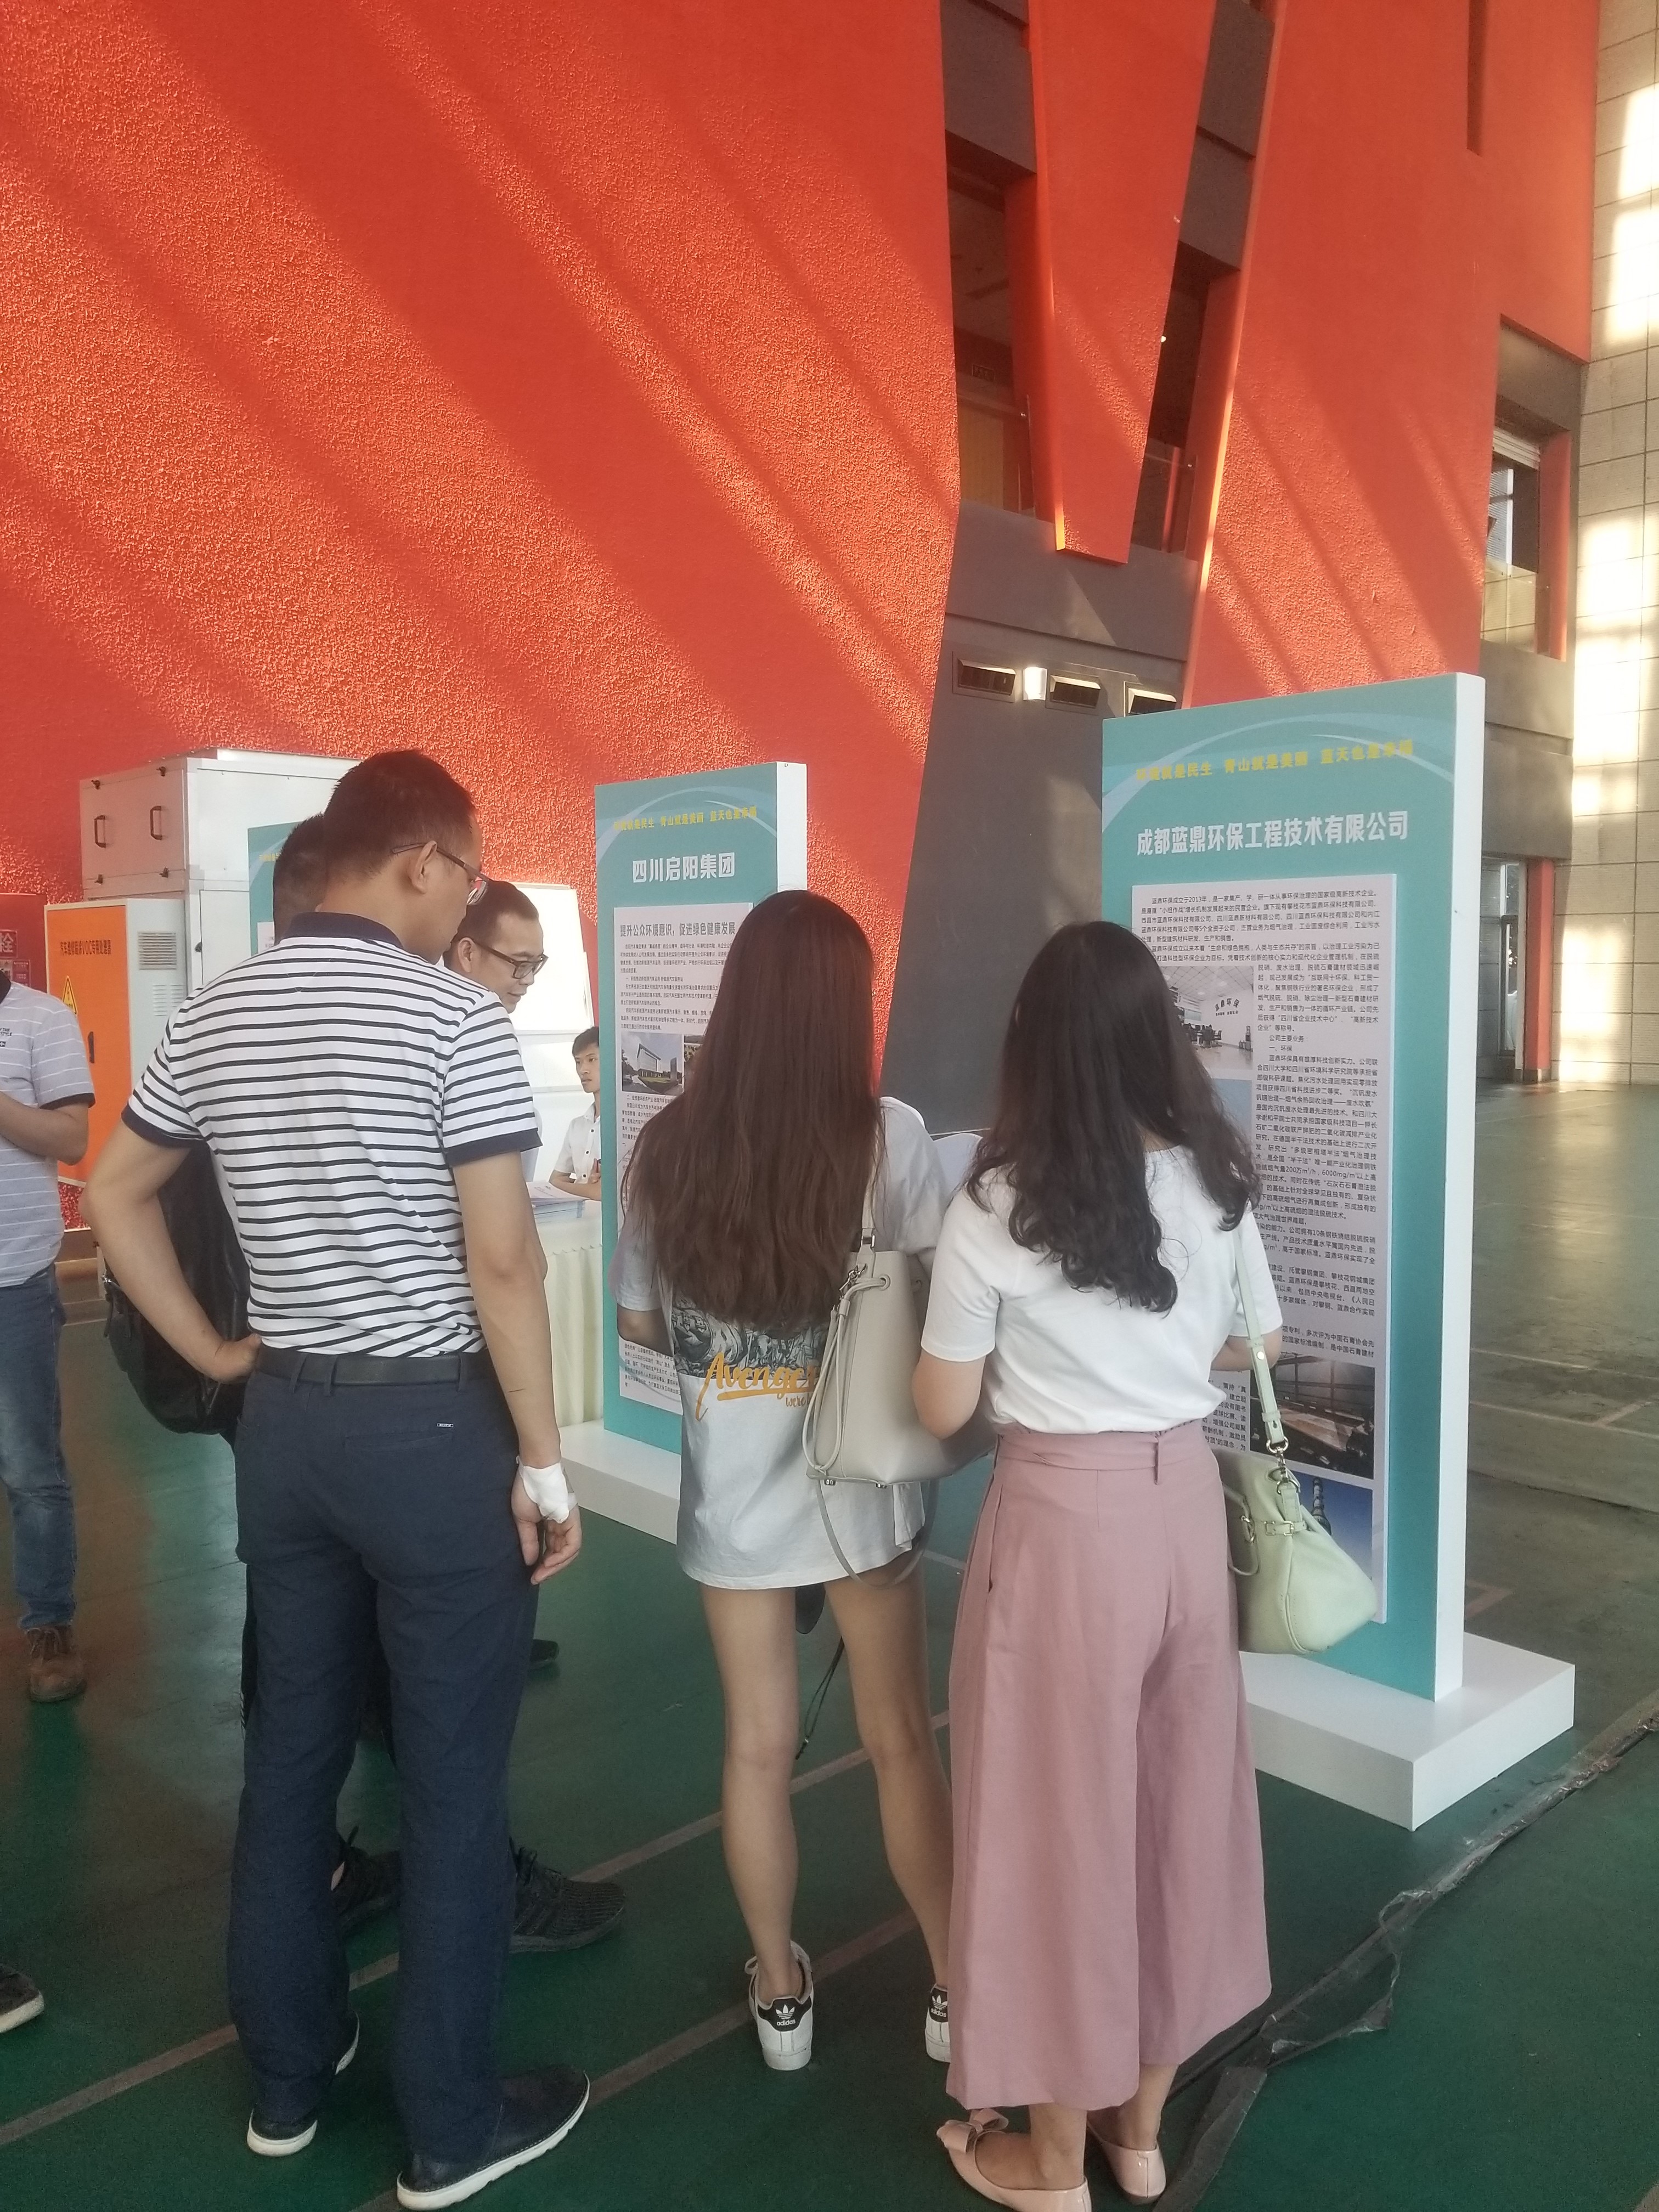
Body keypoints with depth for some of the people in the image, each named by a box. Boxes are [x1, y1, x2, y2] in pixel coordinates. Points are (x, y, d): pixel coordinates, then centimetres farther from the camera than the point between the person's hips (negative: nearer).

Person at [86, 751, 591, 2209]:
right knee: (453, 1778, 7)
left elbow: (112, 1194, 14)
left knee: (291, 1749, 18)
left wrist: (210, 1353, 14)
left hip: (285, 1421, 7)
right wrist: (544, 1461, -10)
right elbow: (502, 1266, -17)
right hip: (435, 1428, -6)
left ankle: (287, 2074, 35)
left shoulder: (211, 1017, 5)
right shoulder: (455, 1018, -15)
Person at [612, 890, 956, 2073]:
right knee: (903, 1739, 15)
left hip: (730, 1489, 2)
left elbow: (640, 1321, 2)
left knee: (758, 1745, 16)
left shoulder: (672, 1144, -7)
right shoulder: (887, 1136, -15)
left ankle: (782, 1994, 33)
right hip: (860, 1480, -2)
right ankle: (959, 1989, 30)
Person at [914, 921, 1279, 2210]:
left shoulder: (996, 1208, -15)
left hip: (1064, 1522, -5)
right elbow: (1249, 1351, 12)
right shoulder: (1218, 1182, -1)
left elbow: (942, 1412, -8)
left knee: (1058, 1824, 11)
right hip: (1186, 1504, 5)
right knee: (1177, 1804, 19)